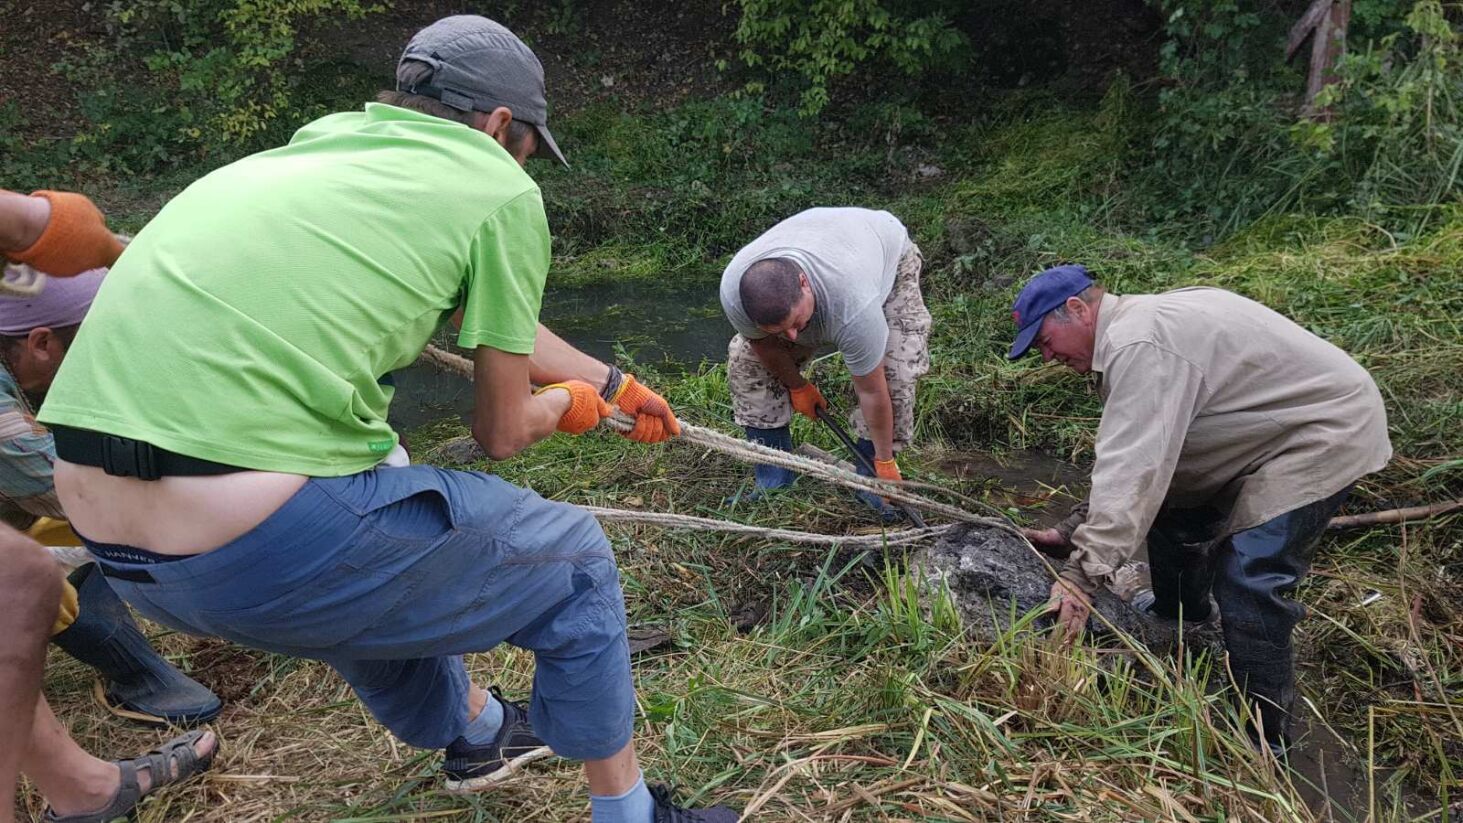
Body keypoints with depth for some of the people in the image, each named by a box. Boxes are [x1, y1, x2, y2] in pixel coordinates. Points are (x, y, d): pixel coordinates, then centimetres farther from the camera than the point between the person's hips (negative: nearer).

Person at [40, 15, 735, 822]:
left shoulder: (323, 136, 20)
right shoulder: (500, 191, -1)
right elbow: (502, 431, 6)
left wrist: (615, 384, 42)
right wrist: (566, 403, 30)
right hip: (266, 542, -8)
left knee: (381, 575, 36)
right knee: (573, 562, 13)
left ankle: (473, 737, 57)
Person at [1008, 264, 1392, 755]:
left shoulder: (1139, 344, -29)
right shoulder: (1132, 330, 4)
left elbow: (1133, 469, -37)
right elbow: (1126, 454, 6)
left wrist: (1083, 572, -38)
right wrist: (1080, 530, 2)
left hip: (1325, 433, -11)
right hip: (1265, 434, 11)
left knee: (1248, 580, -17)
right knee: (1174, 515, 19)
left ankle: (1266, 739, -2)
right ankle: (1181, 624, 43)